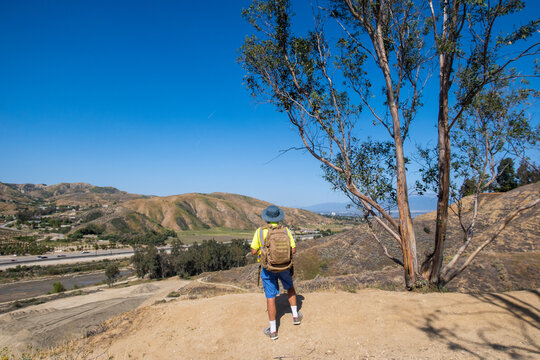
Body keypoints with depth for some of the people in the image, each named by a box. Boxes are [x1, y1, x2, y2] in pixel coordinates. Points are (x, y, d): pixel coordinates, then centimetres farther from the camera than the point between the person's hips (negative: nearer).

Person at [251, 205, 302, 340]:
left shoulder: (260, 231, -13)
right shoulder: (285, 231, -8)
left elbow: (254, 251, -9)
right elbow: (293, 250, -5)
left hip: (268, 269, -2)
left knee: (270, 297, 6)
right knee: (290, 288, 29)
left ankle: (273, 331, 14)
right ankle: (295, 316, 35)